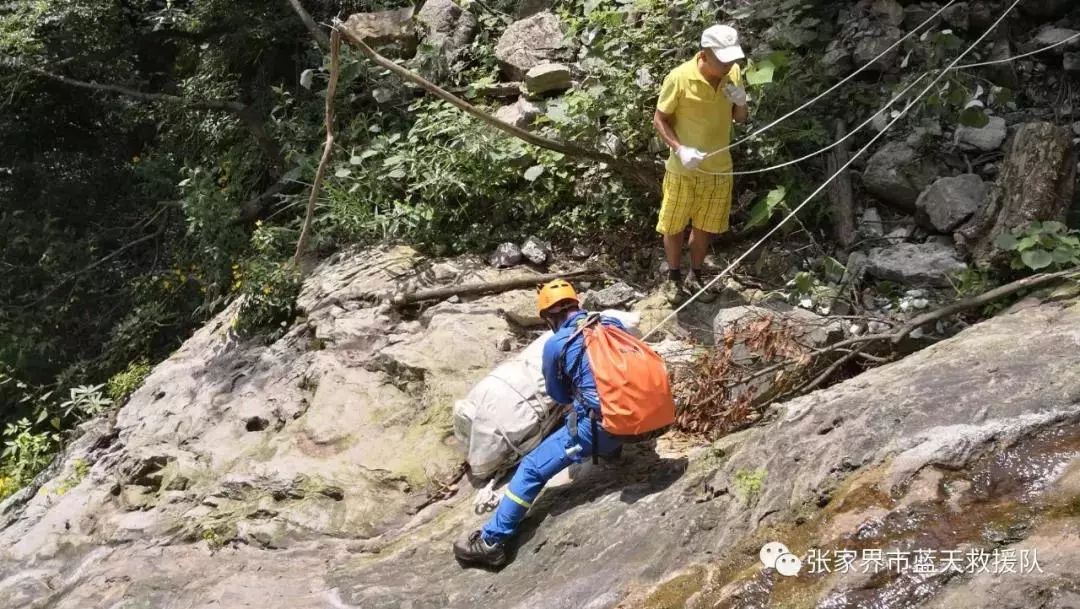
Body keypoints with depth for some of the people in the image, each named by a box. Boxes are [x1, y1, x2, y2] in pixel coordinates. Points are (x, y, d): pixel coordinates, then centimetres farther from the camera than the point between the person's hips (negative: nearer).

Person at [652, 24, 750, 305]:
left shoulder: (734, 74, -6)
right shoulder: (680, 78, -20)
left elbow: (740, 119, 6)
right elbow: (659, 119, -11)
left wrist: (740, 102, -16)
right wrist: (680, 149, -25)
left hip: (719, 169, 4)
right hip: (683, 170, -3)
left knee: (704, 228, 17)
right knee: (674, 227, 11)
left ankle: (695, 277, 36)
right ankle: (673, 278, 33)